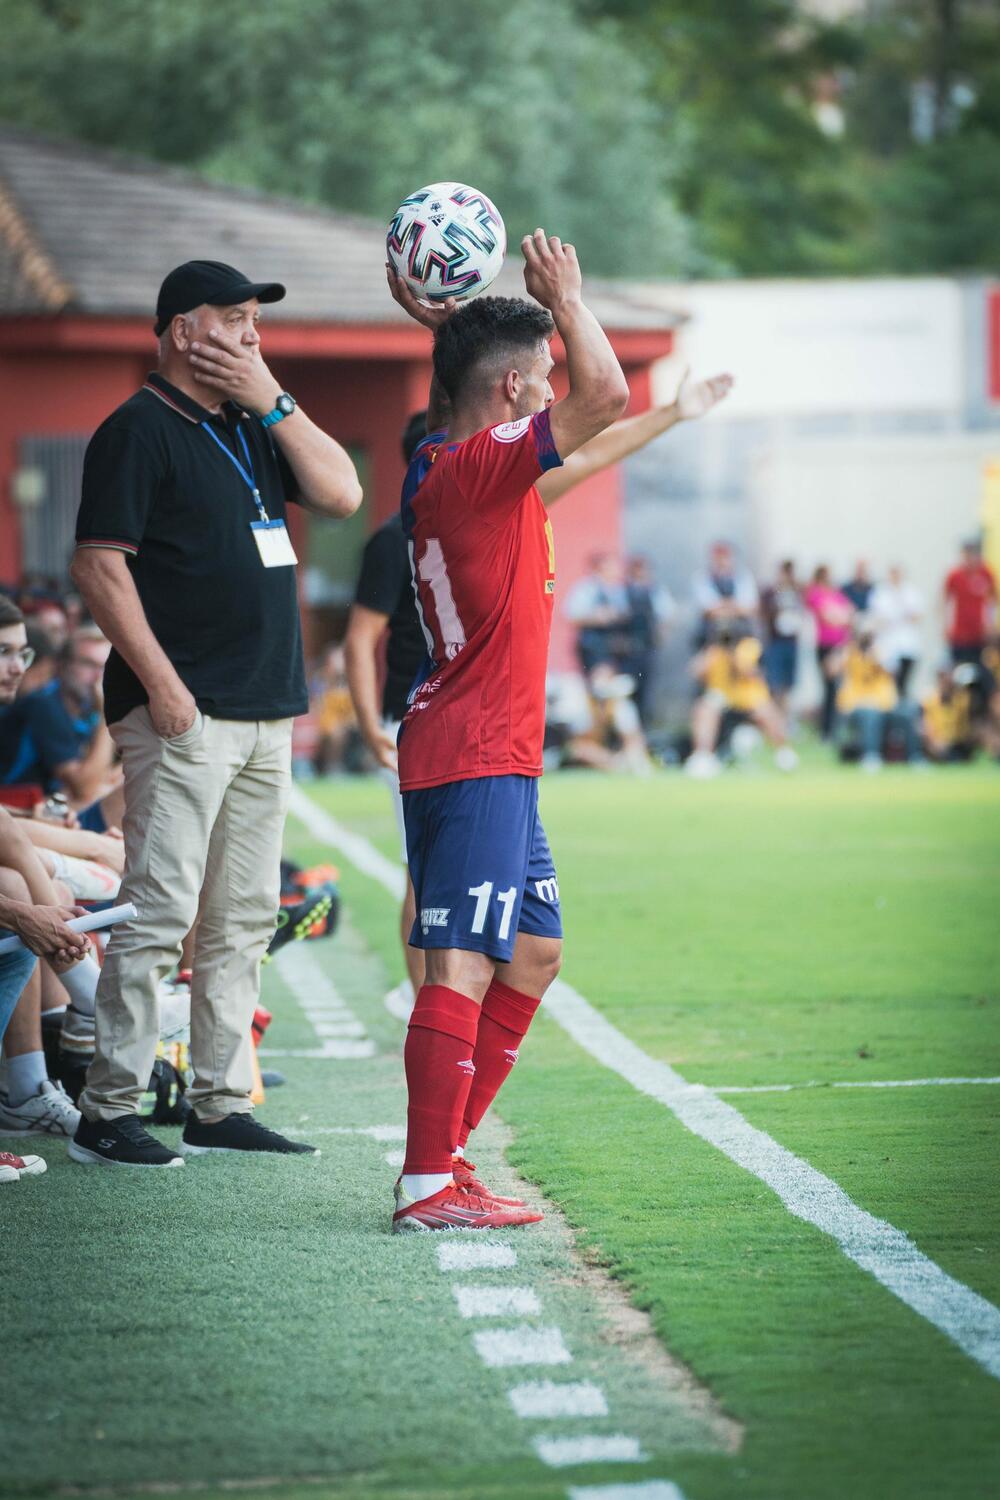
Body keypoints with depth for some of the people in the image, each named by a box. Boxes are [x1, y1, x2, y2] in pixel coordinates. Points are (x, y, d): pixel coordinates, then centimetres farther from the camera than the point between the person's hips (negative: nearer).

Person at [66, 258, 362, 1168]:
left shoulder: (251, 426, 18)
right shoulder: (140, 431, -6)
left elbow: (341, 495, 9)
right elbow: (100, 565, -12)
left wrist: (273, 400, 2)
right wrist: (161, 683, -18)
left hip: (267, 716, 8)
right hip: (184, 717, -8)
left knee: (244, 919, 10)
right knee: (159, 913, -10)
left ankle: (221, 1106, 16)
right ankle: (108, 1114, -7)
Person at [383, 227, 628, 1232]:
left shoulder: (440, 465, 13)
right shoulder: (481, 465, -15)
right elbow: (605, 397, -24)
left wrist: (437, 319, 25)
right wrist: (565, 298, -9)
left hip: (490, 760, 11)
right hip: (476, 761, -11)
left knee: (535, 951, 17)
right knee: (464, 964, -12)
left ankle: (444, 1150, 19)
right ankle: (430, 1184, -13)